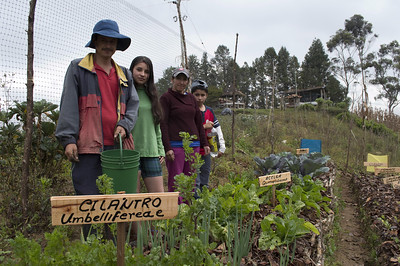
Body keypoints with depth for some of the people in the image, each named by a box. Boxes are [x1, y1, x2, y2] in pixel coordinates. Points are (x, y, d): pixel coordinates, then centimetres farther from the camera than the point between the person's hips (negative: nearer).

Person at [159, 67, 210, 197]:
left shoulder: (191, 98, 16)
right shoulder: (166, 98, 0)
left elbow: (199, 122, 20)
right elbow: (163, 124, -6)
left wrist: (204, 143, 15)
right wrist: (167, 148, -14)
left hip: (193, 145, 6)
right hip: (175, 145, -6)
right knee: (175, 182, -6)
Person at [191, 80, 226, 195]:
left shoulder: (209, 111, 10)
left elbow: (217, 129, 12)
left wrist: (222, 147, 5)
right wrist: (204, 127, -17)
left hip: (206, 151, 6)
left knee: (205, 183, 14)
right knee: (195, 182, -8)